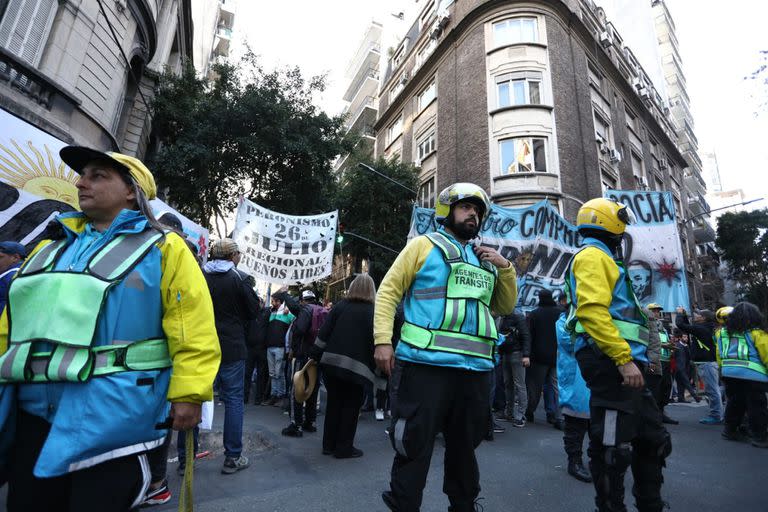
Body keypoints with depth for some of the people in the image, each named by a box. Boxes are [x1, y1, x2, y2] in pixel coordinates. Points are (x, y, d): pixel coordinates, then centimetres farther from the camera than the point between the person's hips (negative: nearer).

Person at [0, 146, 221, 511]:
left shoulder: (162, 248, -5)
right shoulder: (52, 245, 16)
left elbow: (193, 328, -14)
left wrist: (188, 394, -19)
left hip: (114, 414, -6)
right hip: (35, 410, 7)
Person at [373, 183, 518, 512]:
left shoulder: (484, 258, 20)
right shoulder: (425, 245, 4)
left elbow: (505, 306, 24)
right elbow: (389, 291, -3)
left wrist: (505, 268, 9)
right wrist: (383, 339, -14)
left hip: (475, 369, 6)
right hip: (426, 364, -6)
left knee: (464, 446, 21)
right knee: (415, 445, 2)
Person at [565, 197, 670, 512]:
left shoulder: (603, 259, 26)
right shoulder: (593, 255, -8)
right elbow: (592, 311, -23)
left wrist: (628, 358, 21)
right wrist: (624, 358, -25)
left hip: (621, 363, 11)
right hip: (611, 363, -11)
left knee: (653, 440, 19)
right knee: (613, 448, -3)